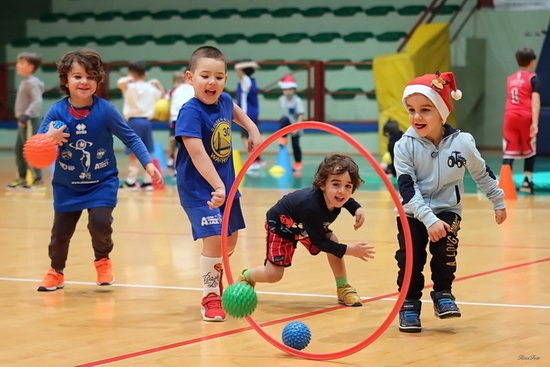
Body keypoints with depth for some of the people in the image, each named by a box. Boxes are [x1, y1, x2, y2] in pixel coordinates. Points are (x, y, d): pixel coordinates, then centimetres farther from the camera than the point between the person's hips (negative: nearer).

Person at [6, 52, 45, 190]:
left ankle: (37, 179, 1)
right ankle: (22, 178, 23)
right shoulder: (25, 81, 12)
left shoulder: (31, 83, -18)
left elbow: (38, 101, -27)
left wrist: (27, 115, -38)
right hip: (23, 121, 10)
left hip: (29, 121, -10)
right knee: (19, 150, 15)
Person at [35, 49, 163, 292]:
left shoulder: (106, 110, -14)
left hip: (102, 182, -1)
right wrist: (49, 139, -31)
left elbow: (131, 138, -6)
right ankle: (56, 271, 34)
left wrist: (148, 164, -14)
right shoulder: (57, 112, -12)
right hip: (67, 185, 2)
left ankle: (102, 260, 13)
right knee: (61, 231, 6)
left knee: (100, 222, -19)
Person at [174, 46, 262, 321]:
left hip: (226, 184, 8)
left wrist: (253, 130, 17)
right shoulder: (191, 112, -23)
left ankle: (215, 276, 49)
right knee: (214, 238, -19)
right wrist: (217, 185, -40)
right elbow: (198, 154, -33)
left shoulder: (224, 101, -2)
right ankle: (210, 296, 1)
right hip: (199, 189, -8)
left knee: (230, 239, 19)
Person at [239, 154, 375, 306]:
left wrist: (357, 209, -16)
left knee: (333, 241, -17)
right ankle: (246, 277, 25)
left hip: (304, 226, 6)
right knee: (273, 275, -9)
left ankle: (343, 289, -2)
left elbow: (347, 200, 5)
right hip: (281, 225, -6)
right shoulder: (312, 206, -46)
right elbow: (319, 242, -33)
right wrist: (349, 250, -33)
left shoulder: (335, 197, -26)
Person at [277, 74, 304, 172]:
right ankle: (283, 139, -15)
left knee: (295, 144, 1)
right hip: (287, 123, 3)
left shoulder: (297, 101, -18)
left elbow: (301, 115, -23)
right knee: (283, 120, -33)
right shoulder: (281, 99, -1)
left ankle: (298, 163, 18)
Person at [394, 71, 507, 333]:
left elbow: (482, 173, 6)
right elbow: (408, 189, -21)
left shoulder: (462, 143, -11)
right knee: (410, 254, -14)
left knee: (445, 247, -21)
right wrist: (429, 220, -31)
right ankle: (409, 302, 5)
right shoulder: (405, 146, -15)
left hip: (448, 210, 0)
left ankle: (443, 293, 1)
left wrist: (498, 202, 16)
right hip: (414, 214, 0)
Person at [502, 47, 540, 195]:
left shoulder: (510, 79, 16)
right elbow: (535, 101, -10)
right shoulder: (533, 78, 0)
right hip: (526, 117, -3)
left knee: (509, 151, -2)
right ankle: (527, 181, 11)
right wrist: (535, 123, -16)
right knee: (530, 150, 15)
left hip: (510, 115, 3)